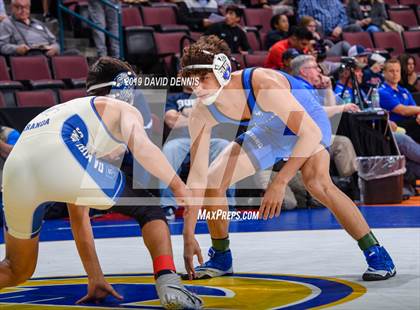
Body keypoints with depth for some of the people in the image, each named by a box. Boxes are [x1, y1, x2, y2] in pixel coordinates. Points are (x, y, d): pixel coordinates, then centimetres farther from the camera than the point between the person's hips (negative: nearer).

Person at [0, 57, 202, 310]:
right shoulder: (123, 109, 26)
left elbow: (78, 216, 45)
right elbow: (141, 148, 0)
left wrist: (95, 277, 48)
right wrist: (179, 186, 14)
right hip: (61, 162, -6)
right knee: (150, 210, 15)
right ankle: (169, 285, -6)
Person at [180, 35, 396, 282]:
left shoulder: (264, 85, -40)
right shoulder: (202, 114, -22)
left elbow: (311, 132, -39)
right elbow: (197, 176, -17)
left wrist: (280, 183, -44)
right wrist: (189, 235, -20)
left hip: (308, 122, -6)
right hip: (268, 130, 6)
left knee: (317, 181, -32)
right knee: (212, 180, -5)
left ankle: (376, 254, -19)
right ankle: (221, 258, 18)